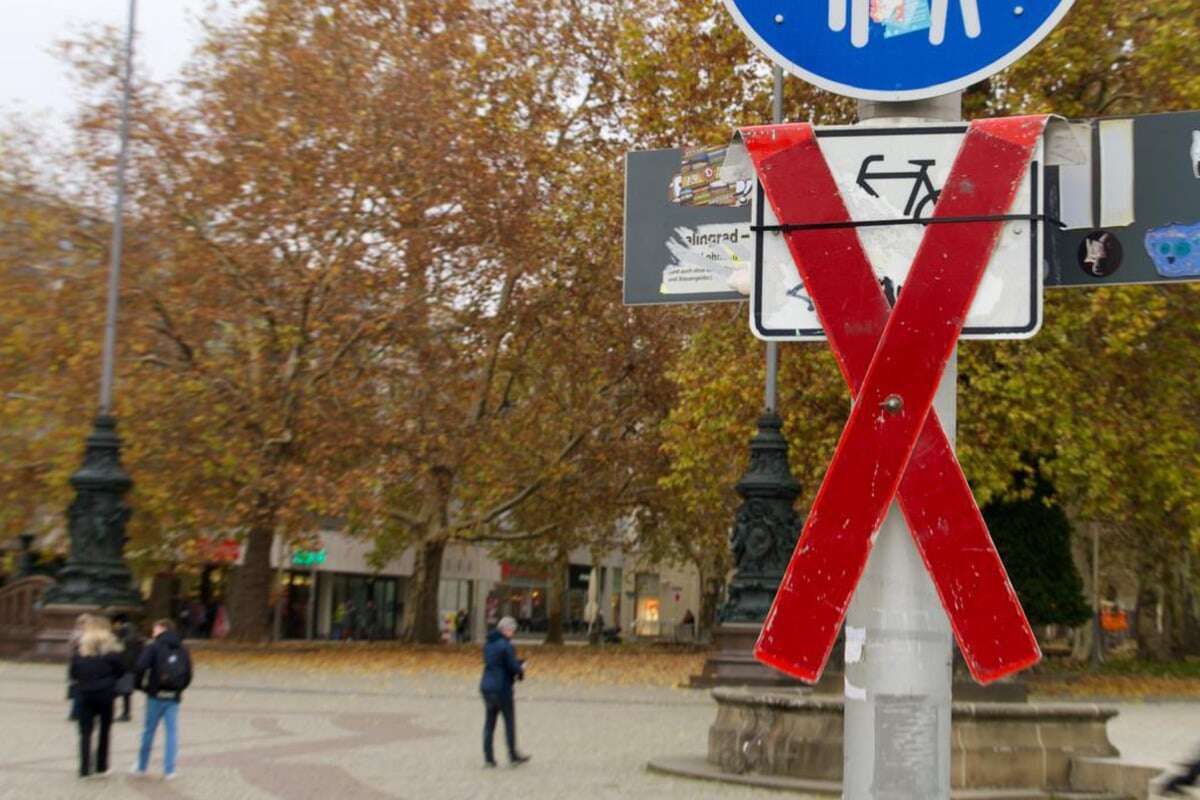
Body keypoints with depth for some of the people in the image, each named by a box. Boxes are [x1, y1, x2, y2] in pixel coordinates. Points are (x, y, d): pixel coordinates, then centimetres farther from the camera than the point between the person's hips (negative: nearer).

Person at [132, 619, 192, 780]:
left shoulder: (154, 647, -6)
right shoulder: (183, 650, 8)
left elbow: (141, 667, -18)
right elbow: (188, 674, 7)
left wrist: (140, 685, -3)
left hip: (156, 695, -3)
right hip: (174, 697, 3)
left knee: (149, 730, 9)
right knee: (172, 732, 5)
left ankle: (142, 766, 20)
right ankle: (169, 770, 3)